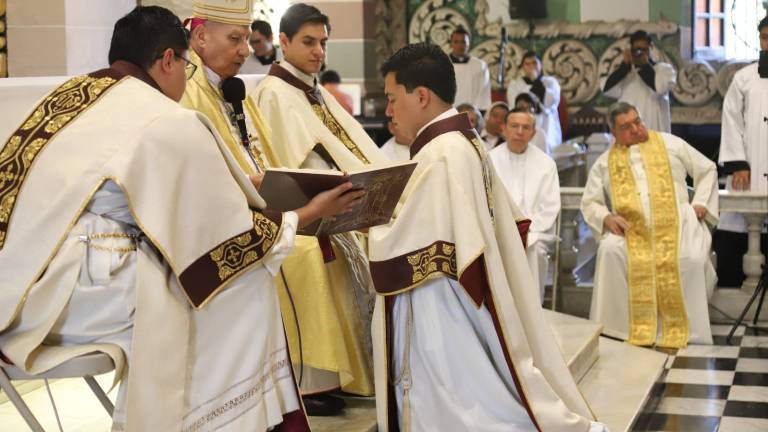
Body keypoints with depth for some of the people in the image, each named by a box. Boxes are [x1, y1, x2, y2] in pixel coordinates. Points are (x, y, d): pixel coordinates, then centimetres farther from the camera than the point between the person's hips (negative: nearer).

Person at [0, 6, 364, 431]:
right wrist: (305, 215, 17)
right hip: (85, 299, -8)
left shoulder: (63, 99, 16)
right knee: (243, 288, 7)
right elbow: (228, 234, 1)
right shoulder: (170, 123, -6)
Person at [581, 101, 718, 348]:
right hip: (631, 229, 1)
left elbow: (707, 169, 20)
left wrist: (701, 202, 4)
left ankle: (681, 329, -19)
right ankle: (617, 326, -23)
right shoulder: (605, 163, 17)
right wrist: (606, 217, -6)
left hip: (676, 223, -1)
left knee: (690, 258, -32)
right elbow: (589, 203, 16)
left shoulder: (669, 144, 15)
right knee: (610, 251, -32)